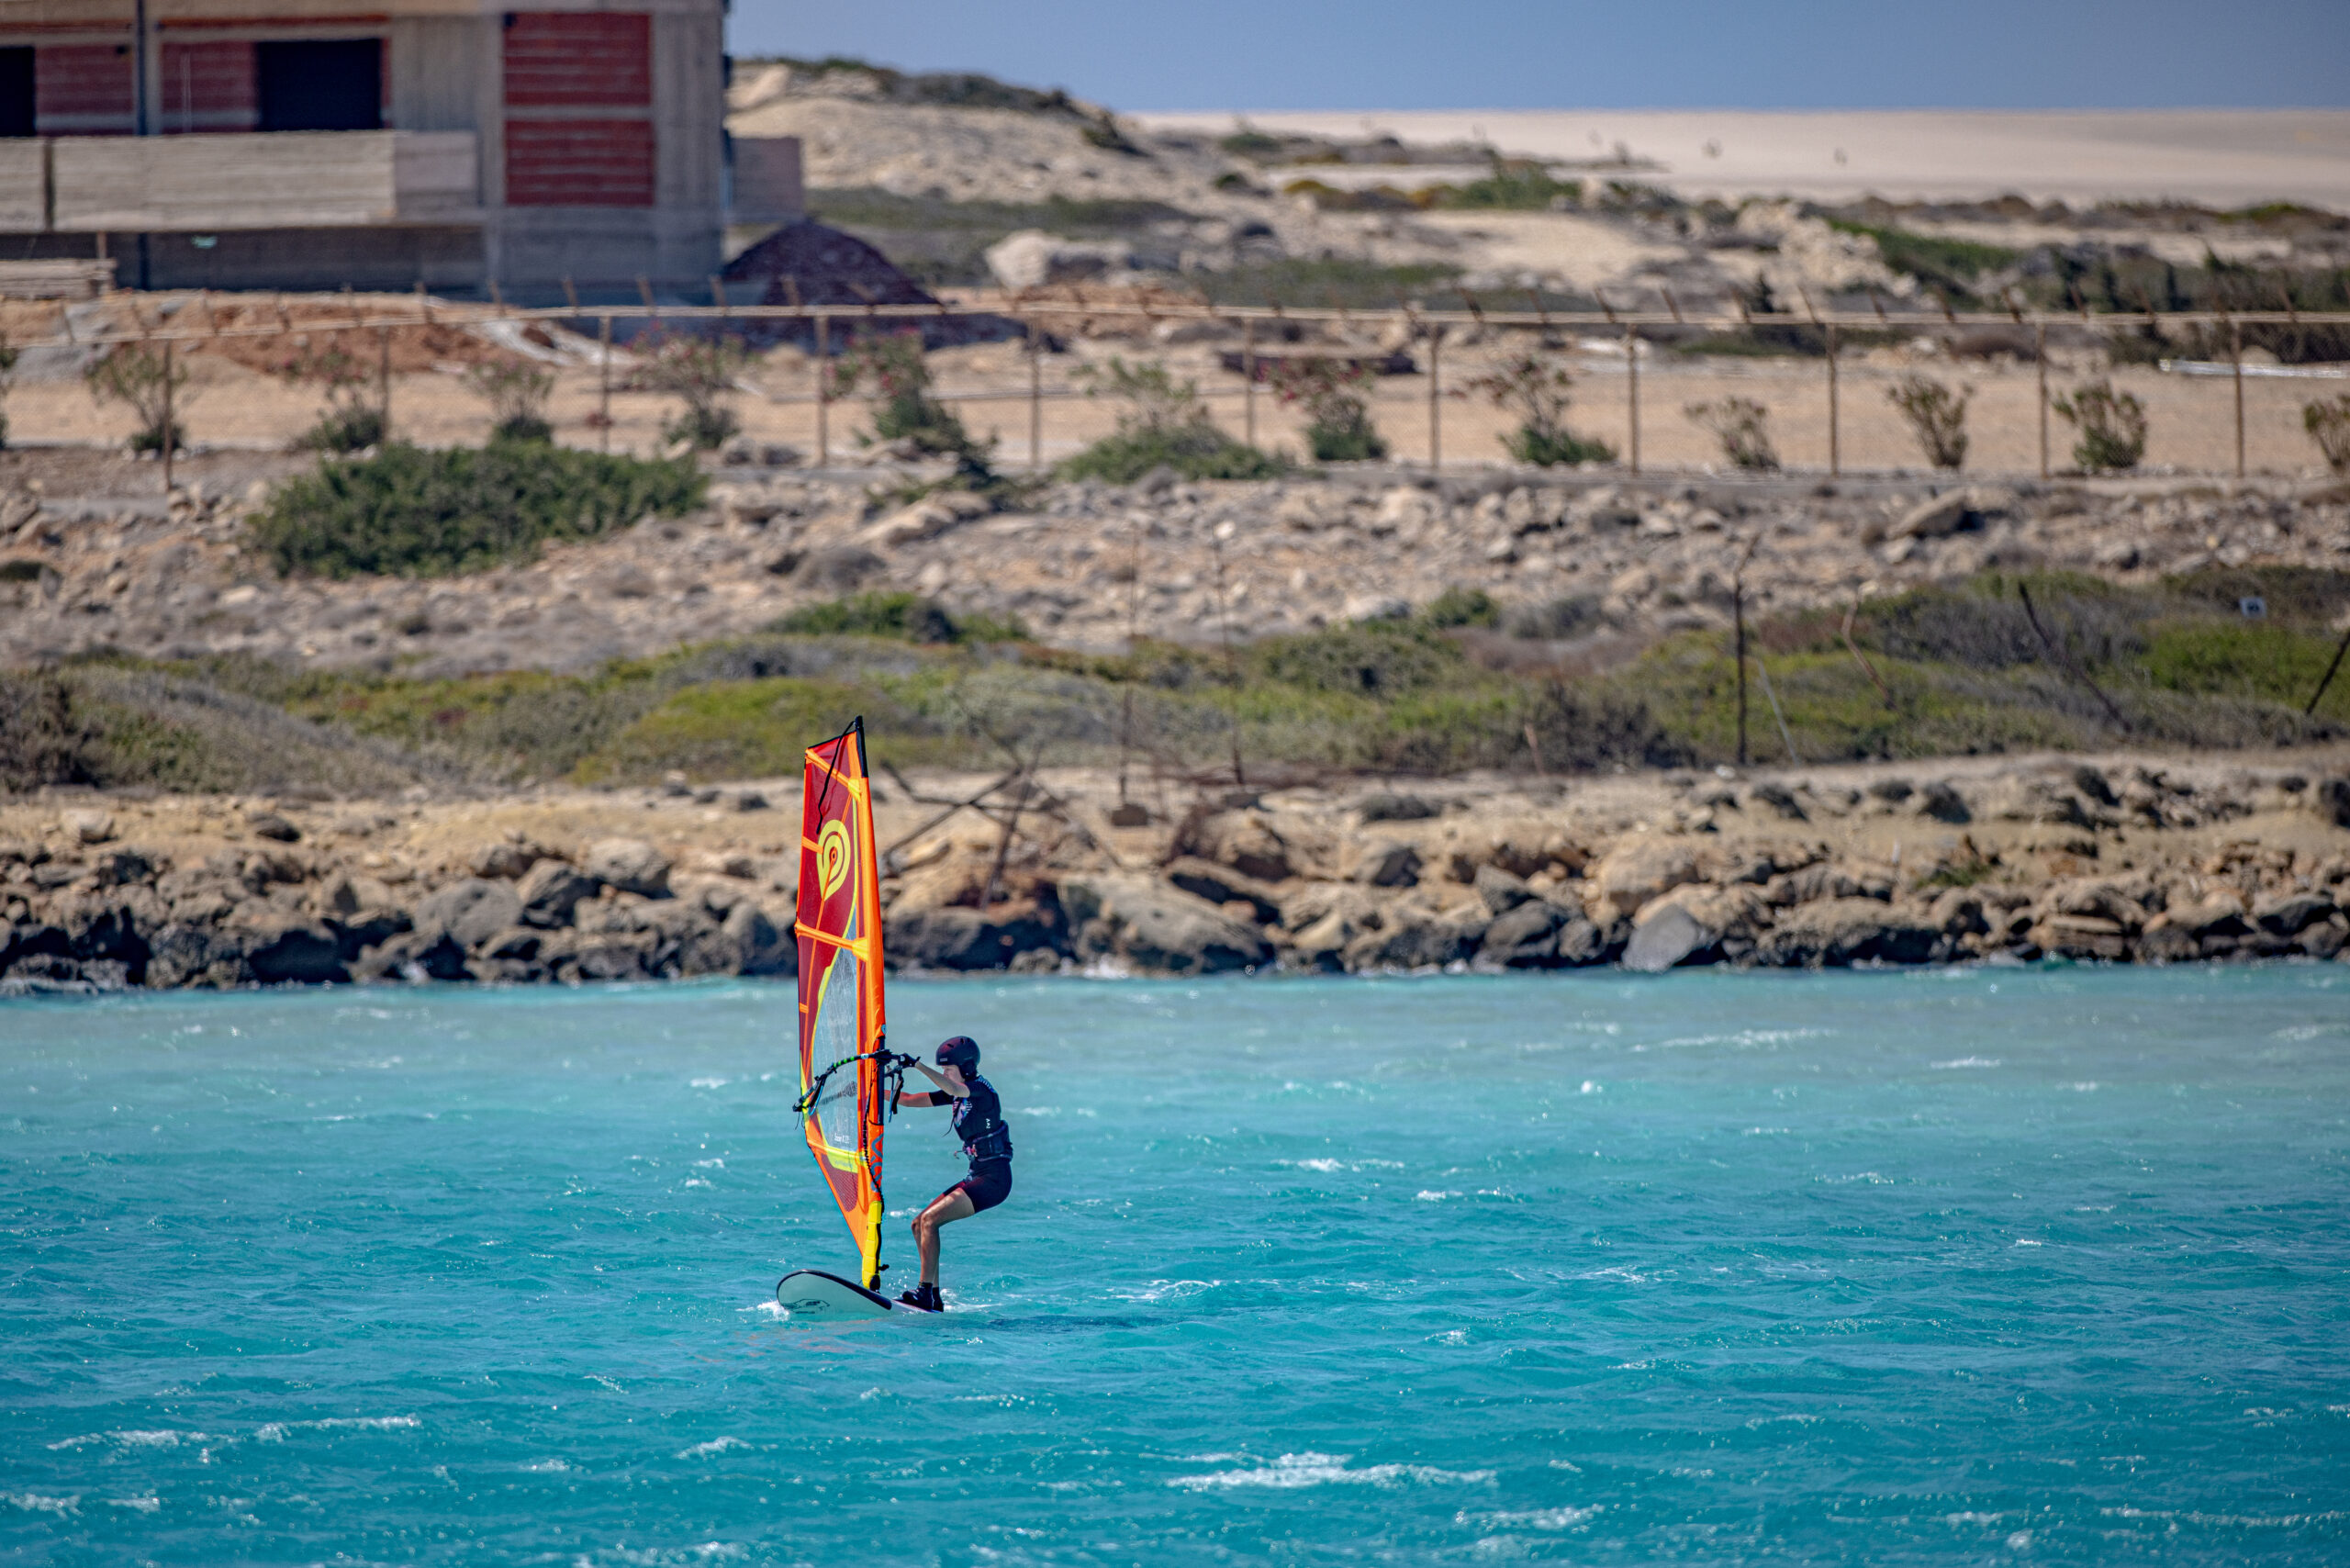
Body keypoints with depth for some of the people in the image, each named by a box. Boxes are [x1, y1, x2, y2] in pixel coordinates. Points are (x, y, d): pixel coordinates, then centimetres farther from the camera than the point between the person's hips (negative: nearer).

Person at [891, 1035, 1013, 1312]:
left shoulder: (980, 1089, -13)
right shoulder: (958, 1093, 13)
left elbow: (952, 1088, -36)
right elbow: (908, 1099, 16)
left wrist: (917, 1065, -45)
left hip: (994, 1179, -10)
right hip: (977, 1176, 10)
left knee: (930, 1220, -18)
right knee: (920, 1224, 6)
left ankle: (925, 1292, -20)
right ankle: (933, 1298, 6)